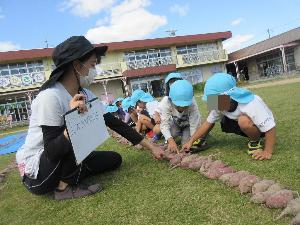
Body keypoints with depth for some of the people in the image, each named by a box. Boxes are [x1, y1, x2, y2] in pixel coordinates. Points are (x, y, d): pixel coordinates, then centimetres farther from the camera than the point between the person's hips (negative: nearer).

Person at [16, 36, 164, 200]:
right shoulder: (50, 96, -27)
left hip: (60, 162, 7)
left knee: (114, 159, 4)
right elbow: (53, 151, -29)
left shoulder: (85, 95, -5)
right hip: (34, 168, -7)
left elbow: (116, 123, -3)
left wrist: (151, 146, -2)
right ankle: (64, 187, -10)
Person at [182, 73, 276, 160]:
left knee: (244, 121, -36)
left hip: (261, 127, -5)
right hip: (245, 127, 6)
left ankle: (255, 141, -10)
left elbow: (270, 128, -33)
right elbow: (208, 123, -10)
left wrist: (267, 152, -36)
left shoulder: (251, 105, -37)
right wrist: (191, 141, -13)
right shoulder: (220, 105, -17)